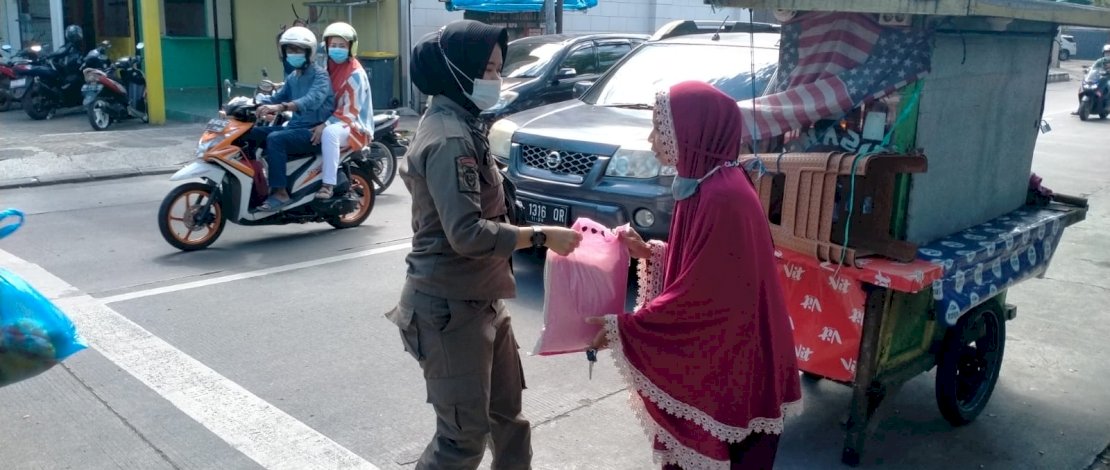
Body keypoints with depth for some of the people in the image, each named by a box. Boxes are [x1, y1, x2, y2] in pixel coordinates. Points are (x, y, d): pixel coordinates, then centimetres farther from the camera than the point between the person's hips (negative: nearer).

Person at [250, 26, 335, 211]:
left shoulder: (320, 75, -10)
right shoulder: (292, 78, 18)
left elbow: (313, 100, -30)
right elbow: (277, 99, 22)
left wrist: (280, 107, -44)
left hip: (315, 130, -8)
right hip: (295, 126, 9)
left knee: (275, 139, -31)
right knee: (250, 133, -2)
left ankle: (280, 192, -28)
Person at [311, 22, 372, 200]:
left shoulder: (355, 74, -14)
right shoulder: (326, 68, 10)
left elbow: (350, 111, -20)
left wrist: (325, 125, -29)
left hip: (353, 125, -8)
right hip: (329, 120, 8)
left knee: (329, 133, -40)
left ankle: (328, 184, -36)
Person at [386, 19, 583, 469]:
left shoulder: (457, 125, 12)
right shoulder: (450, 139, -21)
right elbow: (467, 234, -27)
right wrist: (542, 236, -22)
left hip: (478, 299, 10)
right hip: (450, 306, -10)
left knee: (506, 410, 19)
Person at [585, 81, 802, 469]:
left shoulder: (723, 197, -25)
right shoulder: (706, 184, 6)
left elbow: (704, 295, -24)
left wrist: (623, 329, -19)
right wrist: (651, 252, 4)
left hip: (726, 362, -9)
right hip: (702, 353, 9)